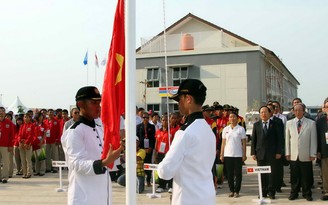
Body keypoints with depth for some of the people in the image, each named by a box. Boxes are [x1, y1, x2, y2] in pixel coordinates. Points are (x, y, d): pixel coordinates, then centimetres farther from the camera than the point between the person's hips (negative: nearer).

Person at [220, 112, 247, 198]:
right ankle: (231, 191, 17)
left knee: (238, 174, 2)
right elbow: (223, 143, 8)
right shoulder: (225, 129, 6)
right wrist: (221, 155, 4)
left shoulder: (241, 129, 0)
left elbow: (244, 143, 0)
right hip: (227, 155, 2)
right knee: (229, 174, 6)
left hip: (238, 155, -2)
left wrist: (244, 155, -5)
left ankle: (237, 191, 12)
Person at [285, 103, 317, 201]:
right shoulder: (289, 123, 7)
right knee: (294, 176, 6)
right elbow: (287, 139, 8)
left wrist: (313, 154, -4)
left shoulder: (311, 123, 2)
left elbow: (313, 140, 0)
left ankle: (307, 193, 18)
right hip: (293, 155, 1)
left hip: (306, 155, -1)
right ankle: (294, 193, 18)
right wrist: (287, 153, 3)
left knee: (306, 176, 4)